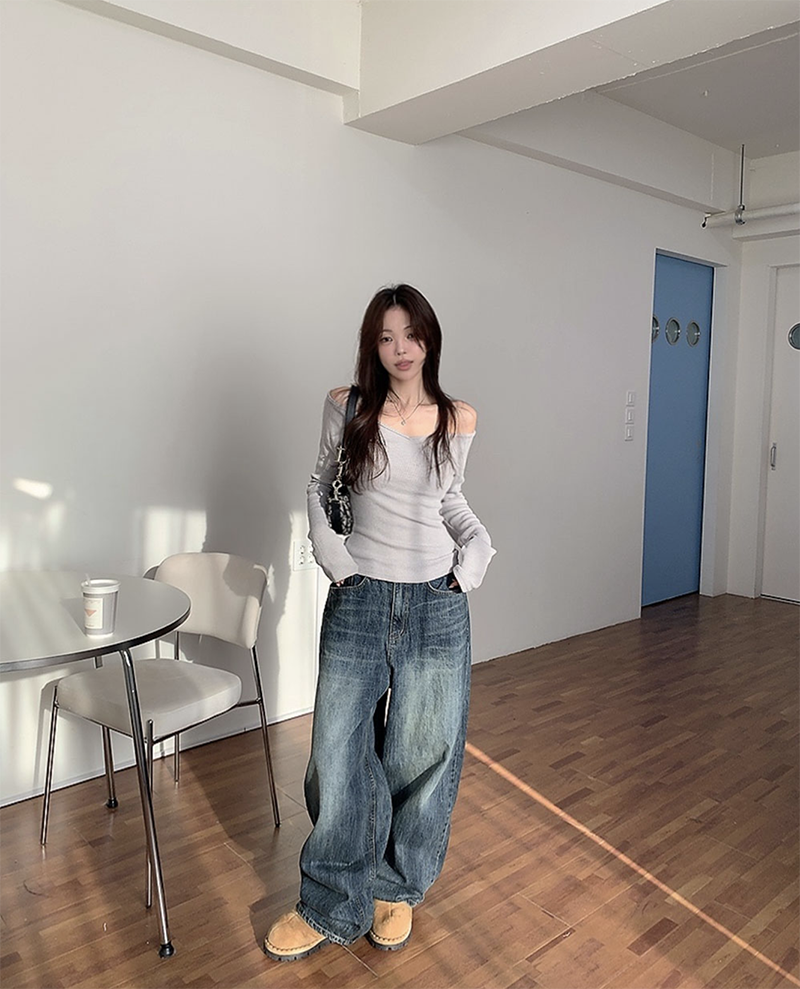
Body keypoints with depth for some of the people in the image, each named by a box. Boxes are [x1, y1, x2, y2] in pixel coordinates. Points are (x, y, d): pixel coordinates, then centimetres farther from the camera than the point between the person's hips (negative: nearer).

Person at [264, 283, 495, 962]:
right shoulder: (348, 407, -2)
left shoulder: (459, 419, 2)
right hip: (358, 602, -1)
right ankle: (331, 905, 27)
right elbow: (320, 486, 11)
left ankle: (396, 888, 36)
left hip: (436, 605, 1)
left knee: (423, 754, 12)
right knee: (339, 756, 5)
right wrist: (329, 551, -4)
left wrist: (477, 545, -2)